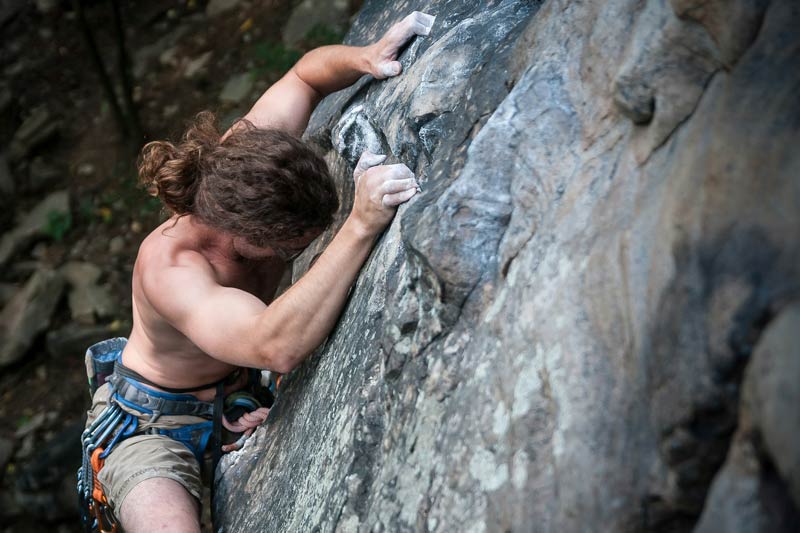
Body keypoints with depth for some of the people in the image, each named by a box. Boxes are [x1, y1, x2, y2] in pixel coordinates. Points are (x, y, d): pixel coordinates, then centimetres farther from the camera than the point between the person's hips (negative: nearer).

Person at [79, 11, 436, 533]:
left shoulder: (245, 158, -21)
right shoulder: (169, 268, -39)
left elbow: (306, 74, -4)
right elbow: (276, 346, -55)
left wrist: (364, 58, -26)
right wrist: (361, 226, -61)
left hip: (236, 395, 8)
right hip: (151, 425, -7)